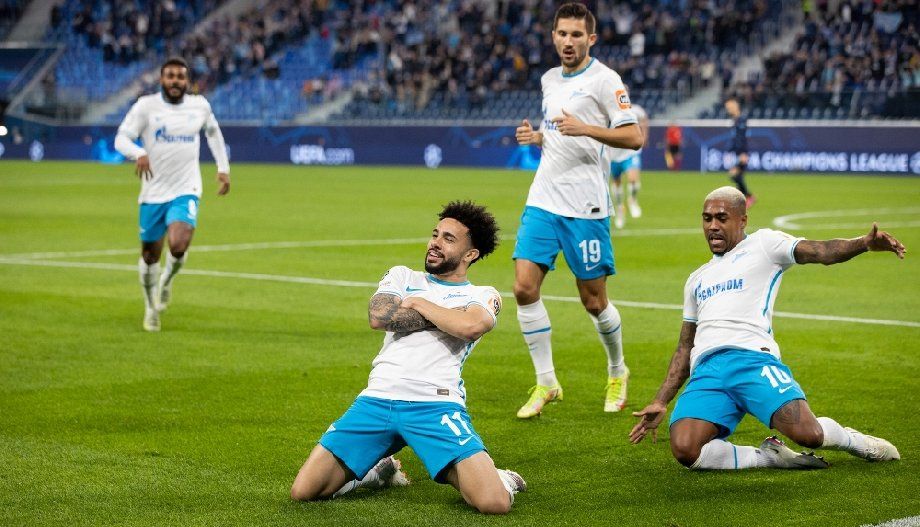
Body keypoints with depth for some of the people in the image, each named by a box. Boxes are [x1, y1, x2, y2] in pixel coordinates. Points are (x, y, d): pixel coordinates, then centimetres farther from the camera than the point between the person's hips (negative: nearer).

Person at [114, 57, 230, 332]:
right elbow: (121, 138, -12)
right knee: (150, 255, 9)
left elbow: (213, 132, 23)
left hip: (186, 191, 0)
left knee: (178, 245, -23)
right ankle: (151, 308, 33)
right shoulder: (146, 106, -5)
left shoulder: (200, 106, 3)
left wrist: (223, 168, 17)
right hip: (153, 192, 0)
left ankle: (167, 279, 12)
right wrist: (138, 154, -33)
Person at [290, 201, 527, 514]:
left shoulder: (484, 297, 12)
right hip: (376, 400, 3)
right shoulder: (401, 276, 20)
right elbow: (378, 317, -2)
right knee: (303, 491, -9)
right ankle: (379, 471, 20)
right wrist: (447, 317, 0)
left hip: (436, 405, -3)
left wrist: (417, 303, 0)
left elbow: (470, 325, -14)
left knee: (494, 503, -25)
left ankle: (454, 474, 12)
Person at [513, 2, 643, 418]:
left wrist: (586, 129, -24)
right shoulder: (549, 80, 14)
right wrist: (536, 136, 7)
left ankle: (617, 373, 28)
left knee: (593, 301, 2)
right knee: (525, 287, -7)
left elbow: (633, 137, -13)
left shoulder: (604, 80, -7)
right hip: (543, 200, 6)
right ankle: (546, 383, 4)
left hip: (585, 206, -6)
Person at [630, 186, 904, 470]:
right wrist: (660, 402, 25)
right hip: (705, 371, 4)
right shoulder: (697, 279, 31)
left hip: (752, 357, -4)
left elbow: (822, 252, 0)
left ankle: (848, 438, 13)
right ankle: (769, 456, -2)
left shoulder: (763, 244, 15)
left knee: (807, 434, -26)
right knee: (684, 450, -25)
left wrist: (865, 242, -19)